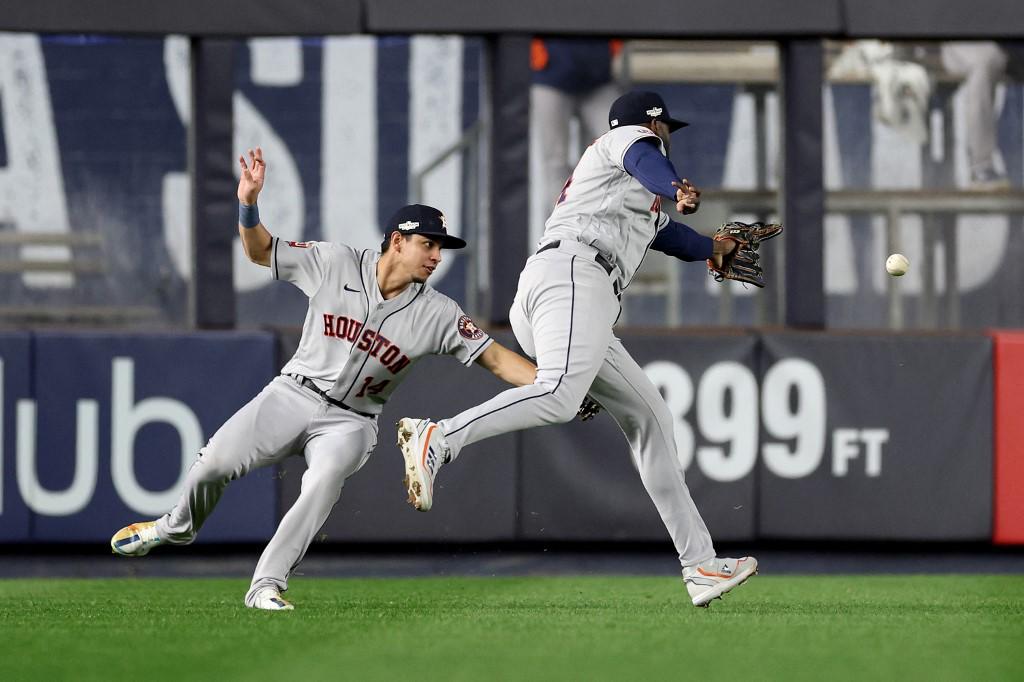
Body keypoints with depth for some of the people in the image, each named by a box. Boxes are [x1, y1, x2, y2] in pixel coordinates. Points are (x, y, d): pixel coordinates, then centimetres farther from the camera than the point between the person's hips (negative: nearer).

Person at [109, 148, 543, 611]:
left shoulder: (437, 315, -5)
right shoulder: (336, 264, -4)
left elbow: (494, 357, -7)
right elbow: (261, 251, 3)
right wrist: (248, 205, -16)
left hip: (350, 423, -1)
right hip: (294, 396, 1)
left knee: (324, 483, -32)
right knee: (216, 461, -14)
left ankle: (267, 585, -28)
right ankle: (178, 527, 19)